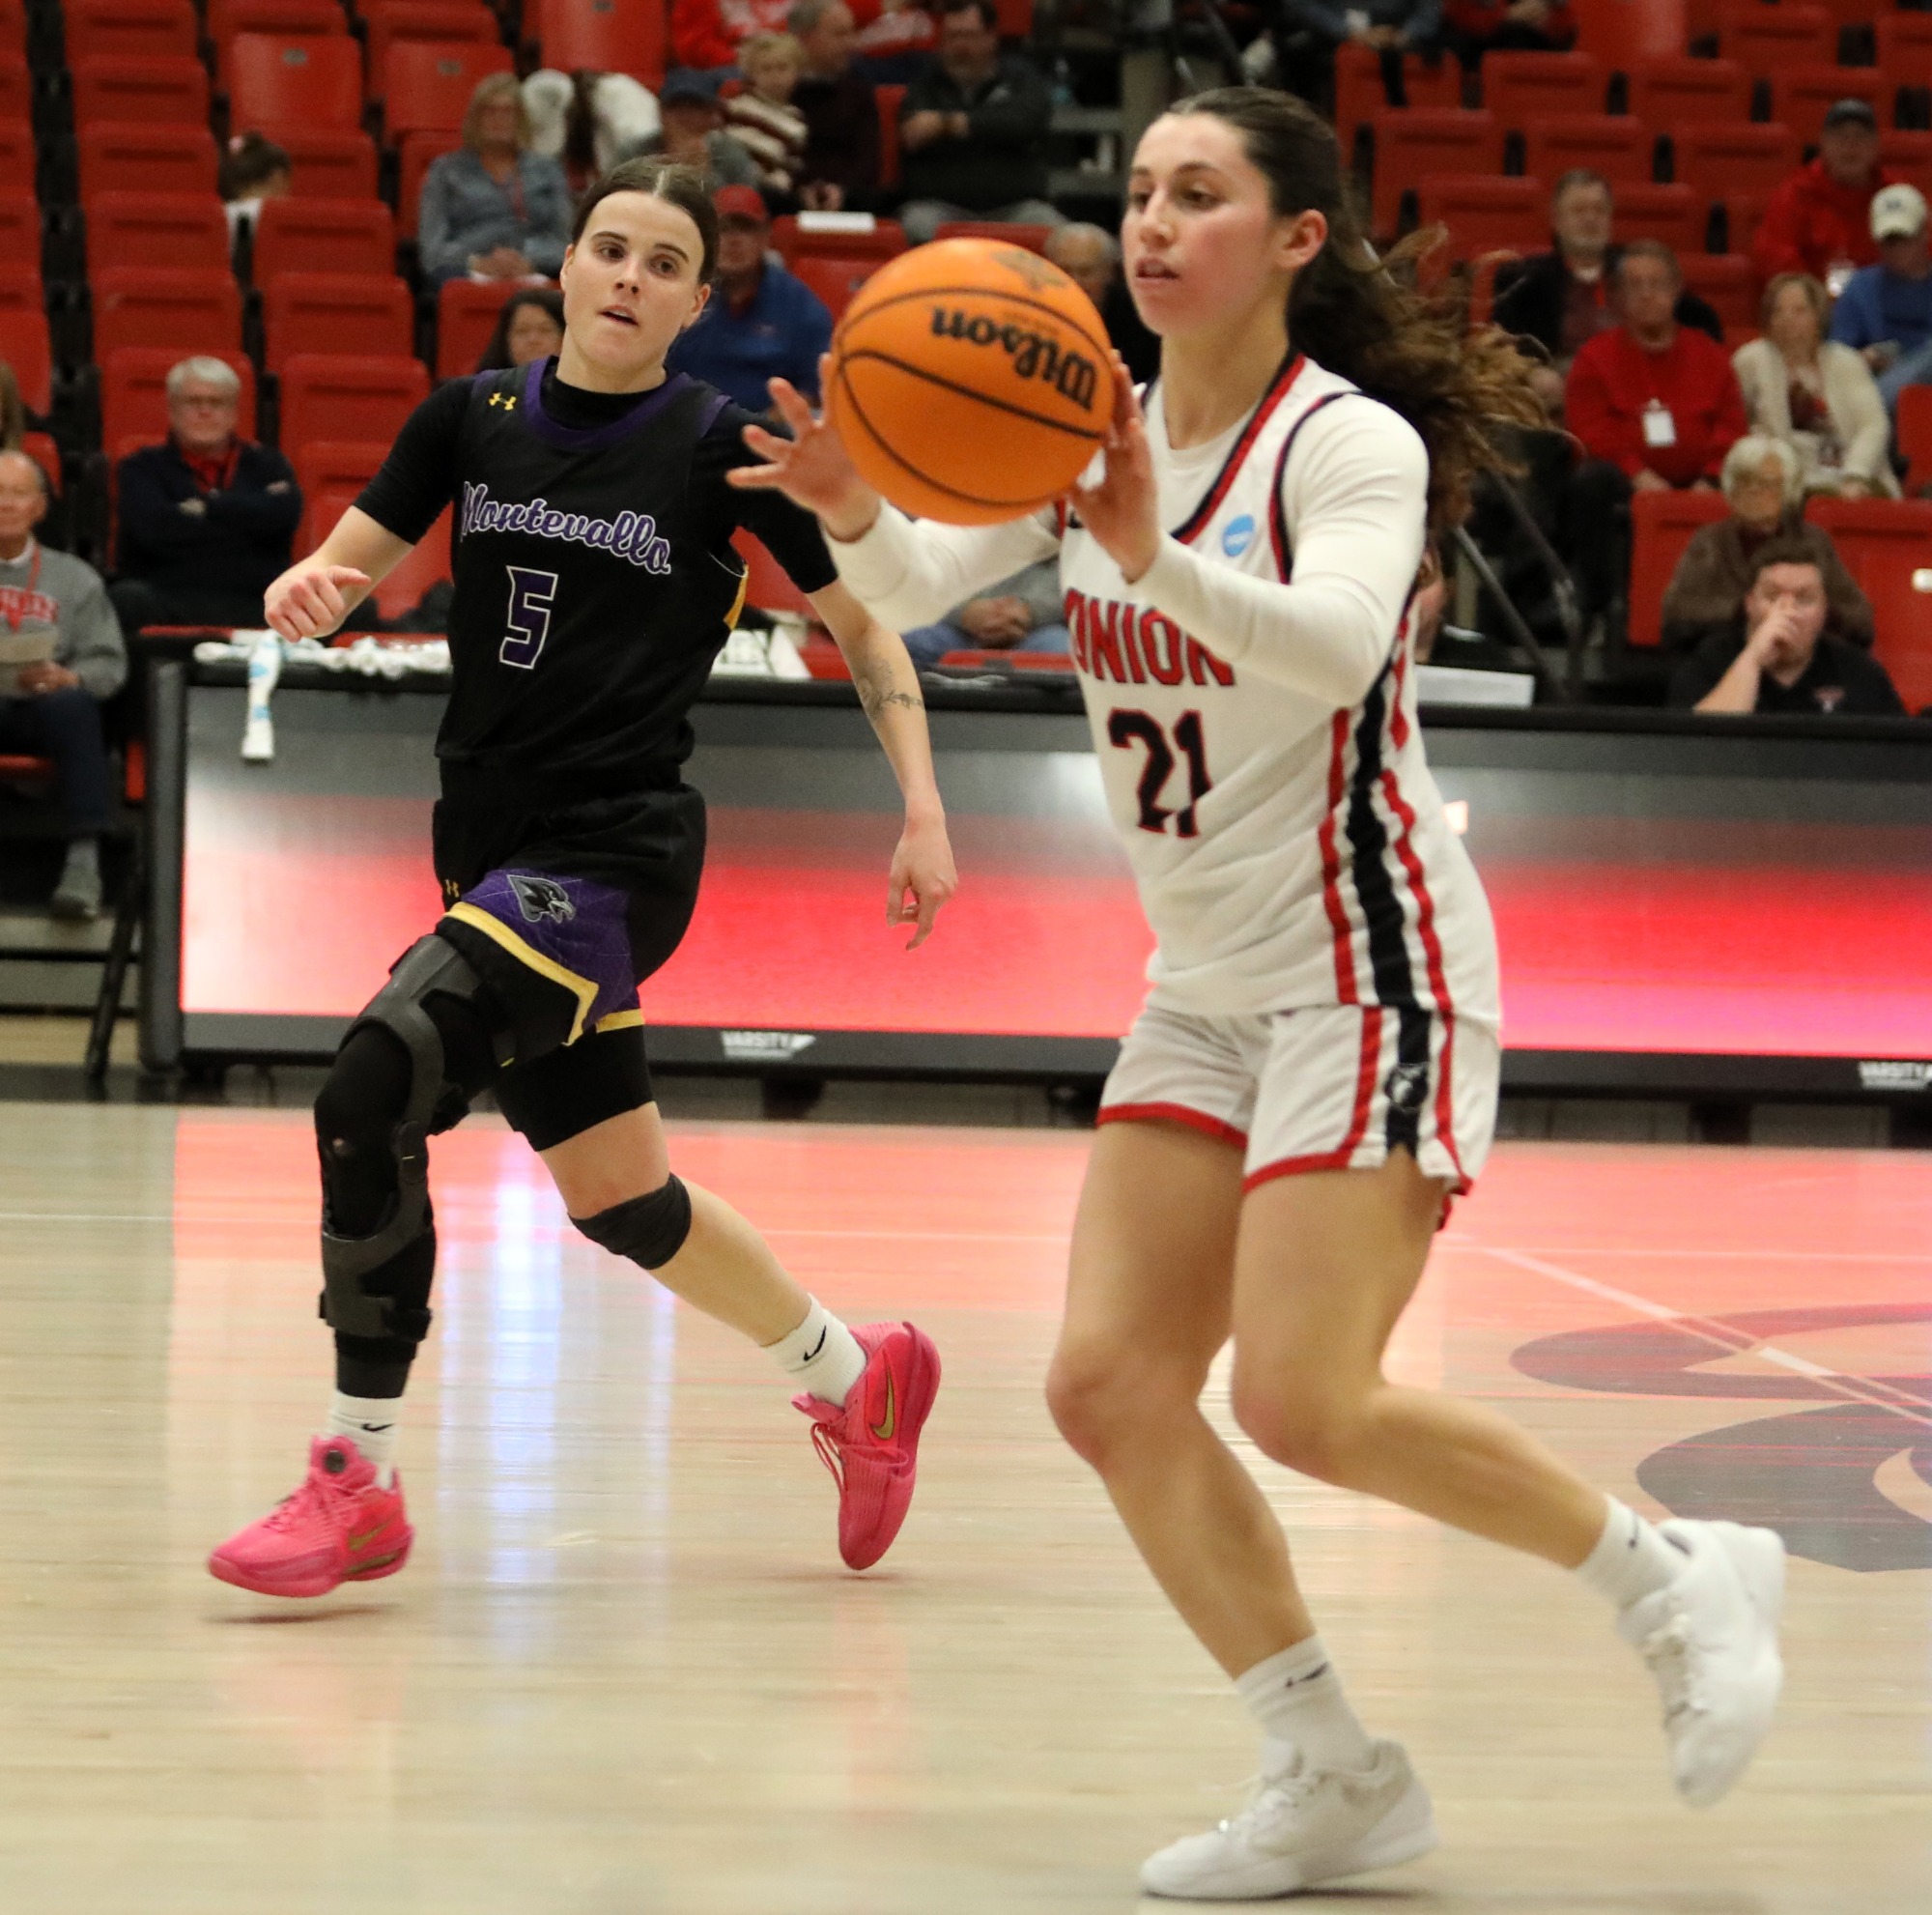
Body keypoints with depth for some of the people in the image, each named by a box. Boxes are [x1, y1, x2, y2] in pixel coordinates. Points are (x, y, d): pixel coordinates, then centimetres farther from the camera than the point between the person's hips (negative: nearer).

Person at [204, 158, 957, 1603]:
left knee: (373, 1089, -23)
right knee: (618, 1198, 17)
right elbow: (344, 567, 10)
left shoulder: (724, 445, -5)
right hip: (492, 850, 6)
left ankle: (359, 1484, -12)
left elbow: (864, 625, 3)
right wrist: (306, 591, -14)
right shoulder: (476, 416, 6)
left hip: (615, 857, -6)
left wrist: (923, 807, -7)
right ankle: (857, 1375, 41)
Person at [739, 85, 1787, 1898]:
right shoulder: (1095, 434, 5)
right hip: (1204, 987, 7)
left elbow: (1336, 644, -33)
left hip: (1369, 969, -7)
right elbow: (914, 585, -7)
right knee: (1110, 1386, -2)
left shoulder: (1352, 443, -14)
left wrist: (1156, 559, -49)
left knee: (1305, 1402, -15)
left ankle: (1677, 1578, 6)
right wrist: (855, 515, -29)